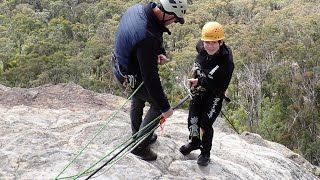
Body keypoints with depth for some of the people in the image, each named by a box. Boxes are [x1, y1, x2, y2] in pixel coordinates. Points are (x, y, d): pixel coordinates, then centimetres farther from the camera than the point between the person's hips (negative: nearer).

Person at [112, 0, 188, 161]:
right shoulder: (146, 38, -40)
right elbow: (150, 77, -34)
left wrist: (160, 53, -13)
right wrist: (165, 107, -24)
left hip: (120, 67, 9)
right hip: (133, 78, -9)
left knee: (138, 100, 30)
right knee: (158, 105, 10)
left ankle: (137, 134, 53)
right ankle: (140, 146, 21)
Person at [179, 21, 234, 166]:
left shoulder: (226, 62, -32)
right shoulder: (201, 47, -15)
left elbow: (220, 87, -28)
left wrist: (199, 82, -31)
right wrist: (196, 71, 4)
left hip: (214, 95, -6)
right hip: (198, 90, 6)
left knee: (205, 124, -3)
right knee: (193, 119, 16)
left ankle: (205, 153, 21)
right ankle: (194, 142, 44)